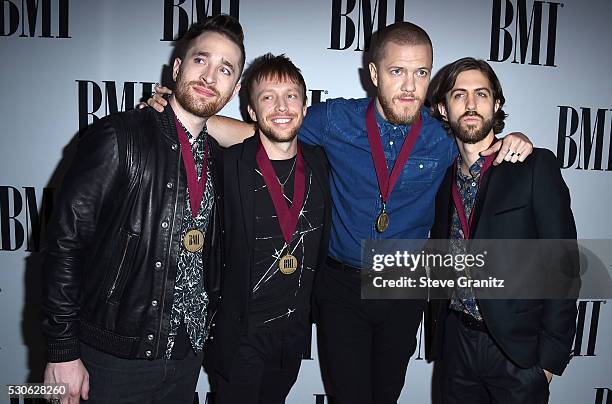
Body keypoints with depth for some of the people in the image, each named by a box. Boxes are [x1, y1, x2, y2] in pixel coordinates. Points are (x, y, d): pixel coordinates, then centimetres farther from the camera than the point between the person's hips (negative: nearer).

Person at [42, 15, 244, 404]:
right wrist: (62, 352, -12)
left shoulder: (217, 156, 4)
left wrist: (201, 328, 10)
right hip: (116, 357, -5)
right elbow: (65, 242, -14)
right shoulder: (118, 137, -14)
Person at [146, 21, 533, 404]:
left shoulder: (443, 138, -8)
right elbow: (252, 134, -7)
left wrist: (512, 141, -12)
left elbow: (485, 151, 12)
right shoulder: (338, 119, -11)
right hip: (342, 287, -1)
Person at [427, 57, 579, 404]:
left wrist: (551, 355, -12)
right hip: (458, 345, 4)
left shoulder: (537, 166, -8)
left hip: (518, 347, -4)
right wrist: (440, 332, 5)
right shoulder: (443, 176, 6)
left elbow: (563, 264, -10)